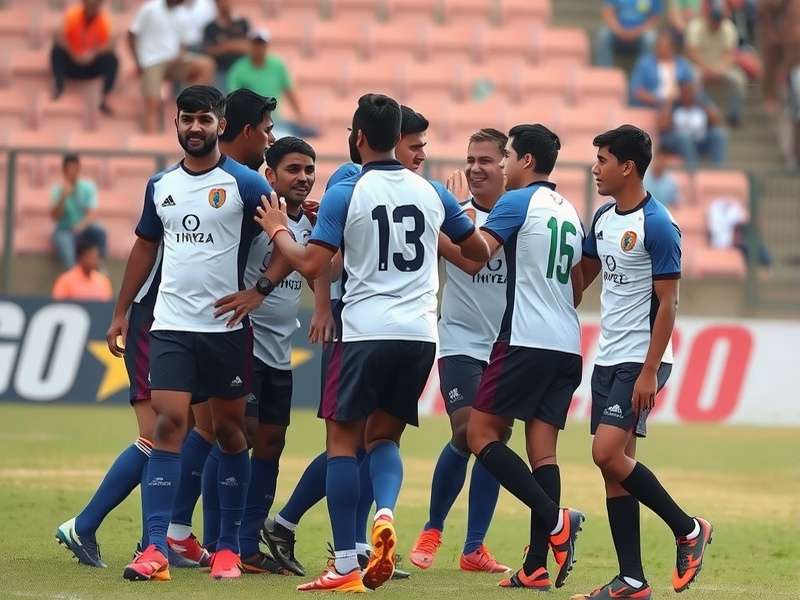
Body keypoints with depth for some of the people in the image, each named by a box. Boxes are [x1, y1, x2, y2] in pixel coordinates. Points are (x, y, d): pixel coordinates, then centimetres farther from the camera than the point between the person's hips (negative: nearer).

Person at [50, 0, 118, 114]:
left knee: (112, 60, -25)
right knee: (58, 50, -28)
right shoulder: (73, 14, -16)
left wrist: (94, 53, -43)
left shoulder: (104, 19, -13)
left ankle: (104, 99, -27)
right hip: (71, 63, -1)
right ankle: (59, 87, -19)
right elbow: (60, 37, -27)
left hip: (92, 65, 1)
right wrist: (73, 55, -40)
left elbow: (110, 44, -25)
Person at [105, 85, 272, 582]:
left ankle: (229, 548, 17)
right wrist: (121, 311, 20)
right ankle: (157, 549, -15)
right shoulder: (161, 185, 9)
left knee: (230, 430, 7)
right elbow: (146, 246, 20)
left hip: (226, 328, -3)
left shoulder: (245, 183, -5)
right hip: (171, 325, 3)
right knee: (169, 424, -9)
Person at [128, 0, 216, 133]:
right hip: (152, 62, -4)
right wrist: (138, 63, -8)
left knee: (206, 65, -20)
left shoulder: (181, 13, 8)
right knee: (153, 103, -20)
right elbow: (132, 35, -3)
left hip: (174, 61, 4)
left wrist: (180, 55, -5)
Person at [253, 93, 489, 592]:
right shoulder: (431, 193, 8)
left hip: (367, 331, -4)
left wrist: (277, 230, 7)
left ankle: (346, 567, -3)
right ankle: (385, 513, -15)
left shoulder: (346, 194, -5)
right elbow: (481, 251, 19)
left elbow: (311, 265, -11)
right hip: (421, 333, 4)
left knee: (343, 439, 5)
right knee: (385, 436, 17)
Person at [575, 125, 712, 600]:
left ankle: (688, 529, -1)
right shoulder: (603, 220, 10)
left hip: (640, 361, -8)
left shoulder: (657, 226, -14)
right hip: (608, 359, 8)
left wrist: (650, 372, -19)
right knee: (614, 467, 5)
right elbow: (583, 275, 24)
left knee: (608, 453, -18)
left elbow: (667, 304, -16)